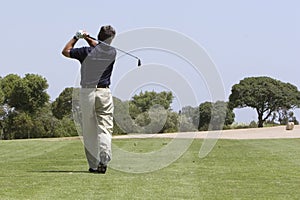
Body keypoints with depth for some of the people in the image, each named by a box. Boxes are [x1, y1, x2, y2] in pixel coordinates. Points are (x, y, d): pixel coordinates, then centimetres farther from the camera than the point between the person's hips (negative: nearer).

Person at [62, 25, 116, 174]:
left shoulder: (87, 52, -6)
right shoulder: (112, 53, 1)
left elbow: (66, 51, 11)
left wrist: (77, 37, 19)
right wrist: (87, 38, 23)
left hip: (87, 93, 0)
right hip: (104, 92, 0)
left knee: (89, 131, 7)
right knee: (105, 128, -4)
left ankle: (93, 164, 7)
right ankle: (103, 160, -23)